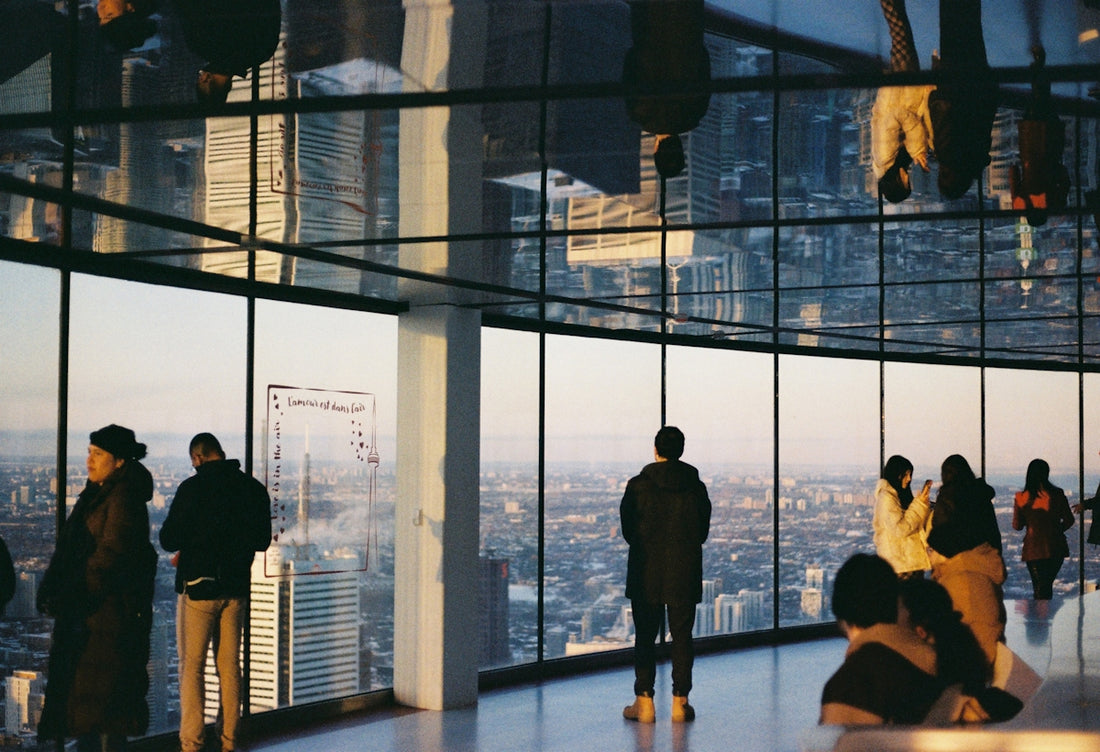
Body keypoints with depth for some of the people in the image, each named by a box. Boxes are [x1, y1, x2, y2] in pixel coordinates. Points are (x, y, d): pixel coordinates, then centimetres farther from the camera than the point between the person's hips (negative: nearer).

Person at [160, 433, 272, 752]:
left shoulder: (193, 488, -12)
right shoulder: (254, 488, 3)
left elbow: (169, 540, -9)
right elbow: (262, 540, 11)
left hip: (198, 587, -5)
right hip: (236, 587, 5)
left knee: (191, 666, 1)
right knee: (230, 666, 11)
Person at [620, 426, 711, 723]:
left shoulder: (637, 485, -7)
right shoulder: (696, 487, -1)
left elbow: (627, 530, -1)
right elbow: (703, 532, 5)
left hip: (646, 574, -1)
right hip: (685, 574, 1)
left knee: (645, 637, 5)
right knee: (682, 637, 8)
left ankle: (644, 702, 4)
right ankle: (680, 702, 8)